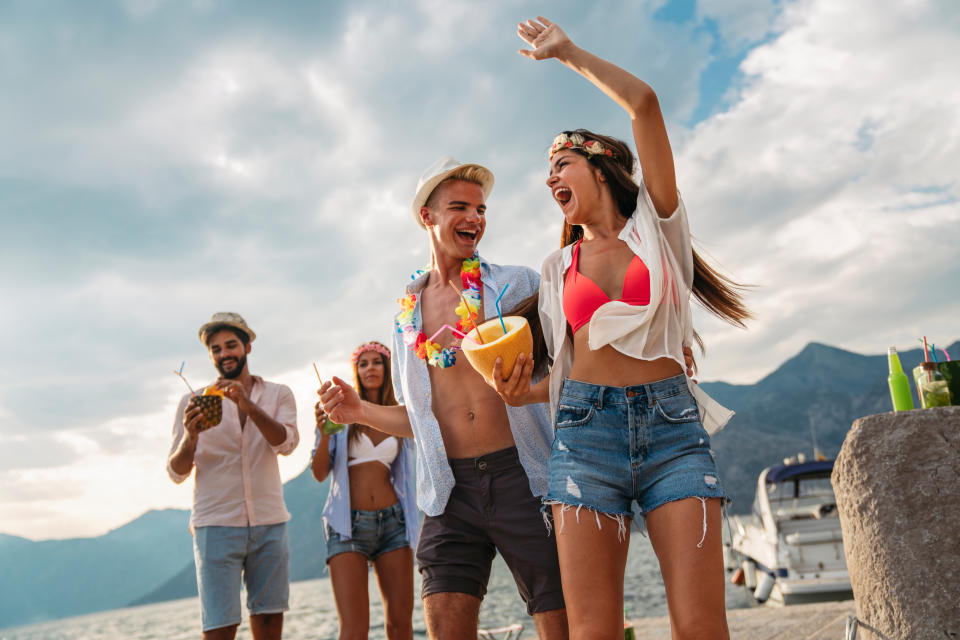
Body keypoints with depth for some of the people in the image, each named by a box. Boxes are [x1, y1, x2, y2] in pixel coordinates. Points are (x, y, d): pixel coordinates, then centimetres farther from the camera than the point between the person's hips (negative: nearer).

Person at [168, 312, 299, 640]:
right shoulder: (194, 401, 7)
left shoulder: (278, 395, 9)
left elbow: (286, 443, -9)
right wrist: (190, 436, -17)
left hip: (269, 524, 2)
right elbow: (177, 472, 3)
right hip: (216, 525, -1)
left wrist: (247, 404, -22)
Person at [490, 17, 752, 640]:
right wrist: (525, 390, -2)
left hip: (671, 424, -2)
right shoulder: (558, 267, 20)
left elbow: (644, 103, 2)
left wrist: (570, 52, 11)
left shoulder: (656, 226, 11)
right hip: (587, 426, 2)